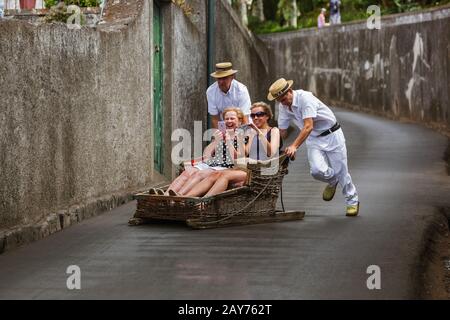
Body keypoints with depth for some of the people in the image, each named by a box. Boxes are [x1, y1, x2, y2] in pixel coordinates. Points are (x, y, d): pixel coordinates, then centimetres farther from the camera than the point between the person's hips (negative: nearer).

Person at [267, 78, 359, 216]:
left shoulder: (305, 98, -26)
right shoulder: (283, 106, -4)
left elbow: (308, 126, -35)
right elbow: (282, 131, 8)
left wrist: (294, 146, -43)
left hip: (332, 135, -5)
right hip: (313, 139, 5)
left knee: (340, 171, 0)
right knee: (317, 171, -18)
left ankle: (353, 201, 24)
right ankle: (332, 181, 18)